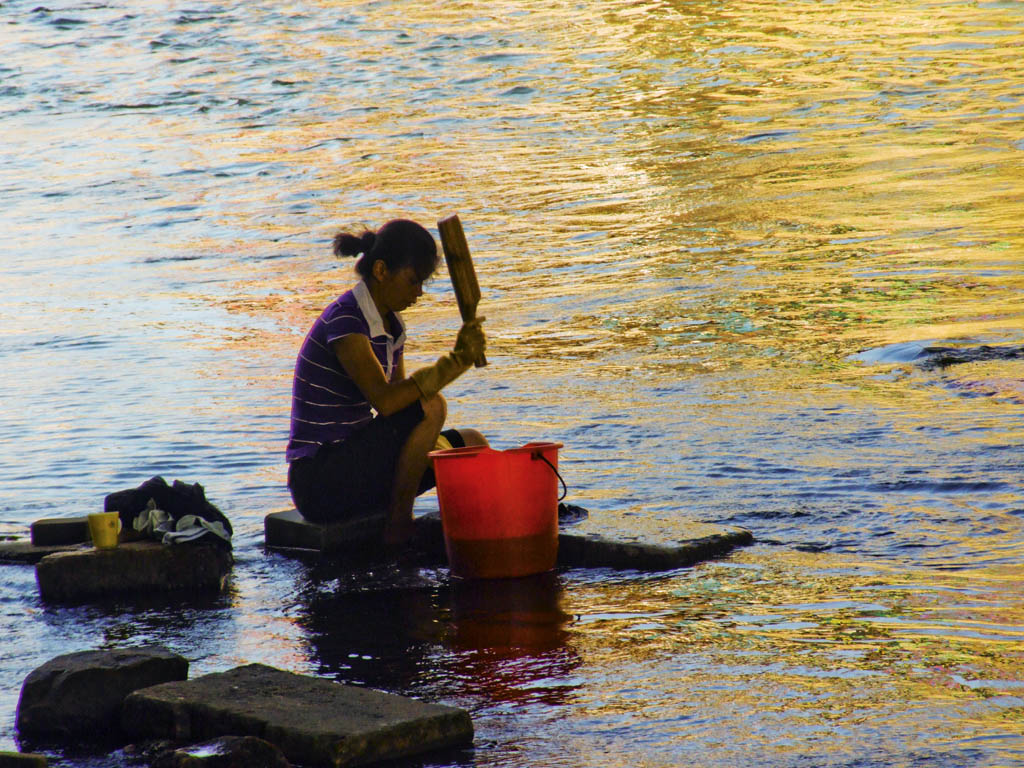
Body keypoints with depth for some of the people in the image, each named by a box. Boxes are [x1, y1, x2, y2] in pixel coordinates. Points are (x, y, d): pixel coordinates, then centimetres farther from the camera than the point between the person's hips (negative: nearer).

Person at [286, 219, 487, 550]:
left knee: (471, 445, 10)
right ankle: (399, 523, -15)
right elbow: (386, 401, -30)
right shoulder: (344, 321, -18)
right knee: (430, 406, -24)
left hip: (353, 466, 9)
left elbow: (401, 400, 11)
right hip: (319, 482, -9)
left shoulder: (391, 324, 11)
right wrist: (457, 360, -28)